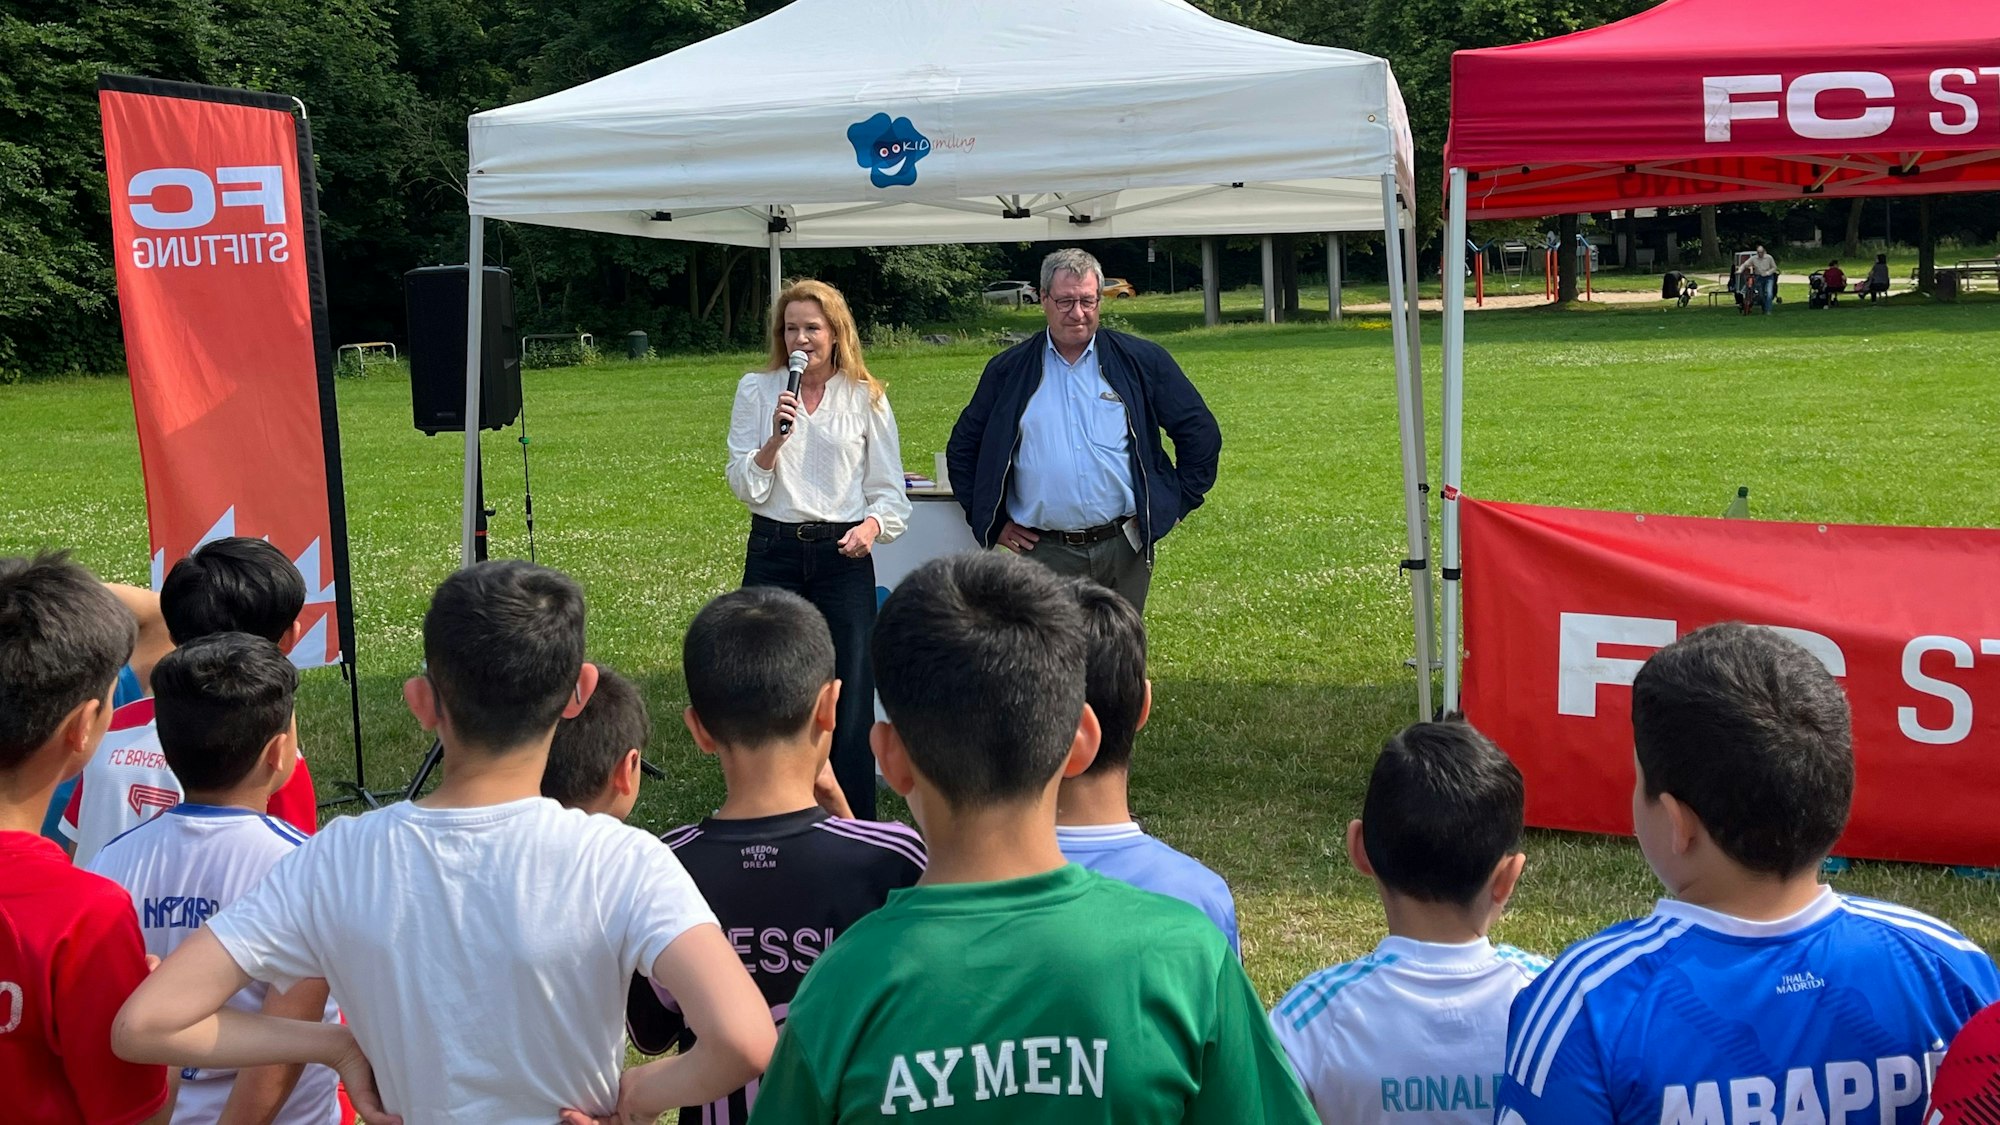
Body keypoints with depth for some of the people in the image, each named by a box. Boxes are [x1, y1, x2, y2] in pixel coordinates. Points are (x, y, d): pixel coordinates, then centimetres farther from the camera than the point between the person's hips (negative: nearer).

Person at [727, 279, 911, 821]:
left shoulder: (866, 397, 5)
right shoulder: (756, 390, 6)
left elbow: (889, 489, 7)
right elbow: (745, 487, 1)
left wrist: (872, 524, -13)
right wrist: (776, 436, -14)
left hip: (843, 554, 0)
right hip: (774, 552, 1)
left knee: (849, 691, -2)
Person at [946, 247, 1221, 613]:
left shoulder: (1141, 361, 5)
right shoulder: (1008, 372, 7)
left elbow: (1201, 433, 9)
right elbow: (962, 449, 14)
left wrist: (1175, 505, 4)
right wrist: (994, 521, 8)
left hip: (1125, 550, 0)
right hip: (1045, 554, 0)